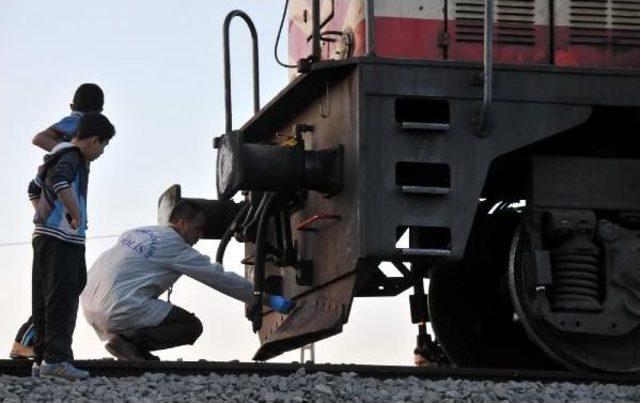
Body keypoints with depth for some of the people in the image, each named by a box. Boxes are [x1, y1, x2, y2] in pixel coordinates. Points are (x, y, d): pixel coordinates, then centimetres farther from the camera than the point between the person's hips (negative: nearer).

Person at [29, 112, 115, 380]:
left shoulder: (58, 156, 22)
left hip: (45, 236, 10)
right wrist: (76, 214, -23)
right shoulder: (72, 158, -9)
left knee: (44, 302, 10)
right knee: (61, 300, -13)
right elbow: (60, 181, -30)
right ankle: (56, 358, -18)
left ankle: (42, 360, 13)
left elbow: (34, 189, 34)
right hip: (62, 241, -10)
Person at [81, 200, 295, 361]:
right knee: (192, 327, 2)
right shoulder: (175, 247, -3)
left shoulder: (139, 232, 19)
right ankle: (130, 342, -11)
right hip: (119, 310, -8)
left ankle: (125, 338, 5)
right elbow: (221, 278, 0)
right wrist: (269, 300, 5)